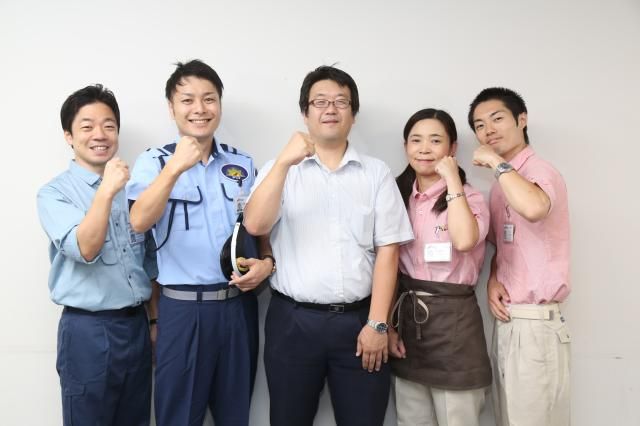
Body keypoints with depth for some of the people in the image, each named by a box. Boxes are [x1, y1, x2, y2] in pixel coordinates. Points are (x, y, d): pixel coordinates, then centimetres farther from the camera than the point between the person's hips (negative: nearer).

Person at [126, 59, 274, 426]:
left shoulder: (243, 164, 7)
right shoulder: (155, 161, -2)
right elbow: (139, 222, -19)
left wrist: (267, 262, -5)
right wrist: (176, 167, -30)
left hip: (239, 306, 3)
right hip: (182, 309, -3)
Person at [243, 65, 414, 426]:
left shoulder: (377, 173, 5)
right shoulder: (281, 169, 5)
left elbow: (387, 251, 0)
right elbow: (255, 225, -12)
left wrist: (377, 323, -6)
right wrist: (284, 163, -22)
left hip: (358, 321, 0)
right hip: (293, 320, 0)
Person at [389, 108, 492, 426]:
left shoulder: (469, 197, -4)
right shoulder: (398, 196, 8)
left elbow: (464, 241, -27)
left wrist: (452, 180, -18)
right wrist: (387, 323, 5)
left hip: (452, 318, -4)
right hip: (406, 316, 5)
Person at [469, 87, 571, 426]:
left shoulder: (539, 171, -13)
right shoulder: (502, 184, 13)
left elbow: (534, 208, -38)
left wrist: (496, 161, -23)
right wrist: (493, 281, 0)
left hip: (533, 324, -8)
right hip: (506, 320, 8)